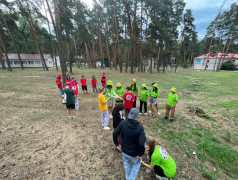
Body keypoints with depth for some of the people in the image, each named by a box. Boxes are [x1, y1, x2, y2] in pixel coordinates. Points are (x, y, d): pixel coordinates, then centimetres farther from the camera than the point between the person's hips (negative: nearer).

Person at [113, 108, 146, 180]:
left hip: (124, 151, 3)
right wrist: (140, 154, -15)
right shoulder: (139, 128, -28)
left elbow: (115, 133, -12)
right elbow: (142, 144, -33)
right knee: (136, 164, 32)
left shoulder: (123, 123, -18)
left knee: (127, 164, 33)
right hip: (134, 153, -3)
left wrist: (117, 144, 2)